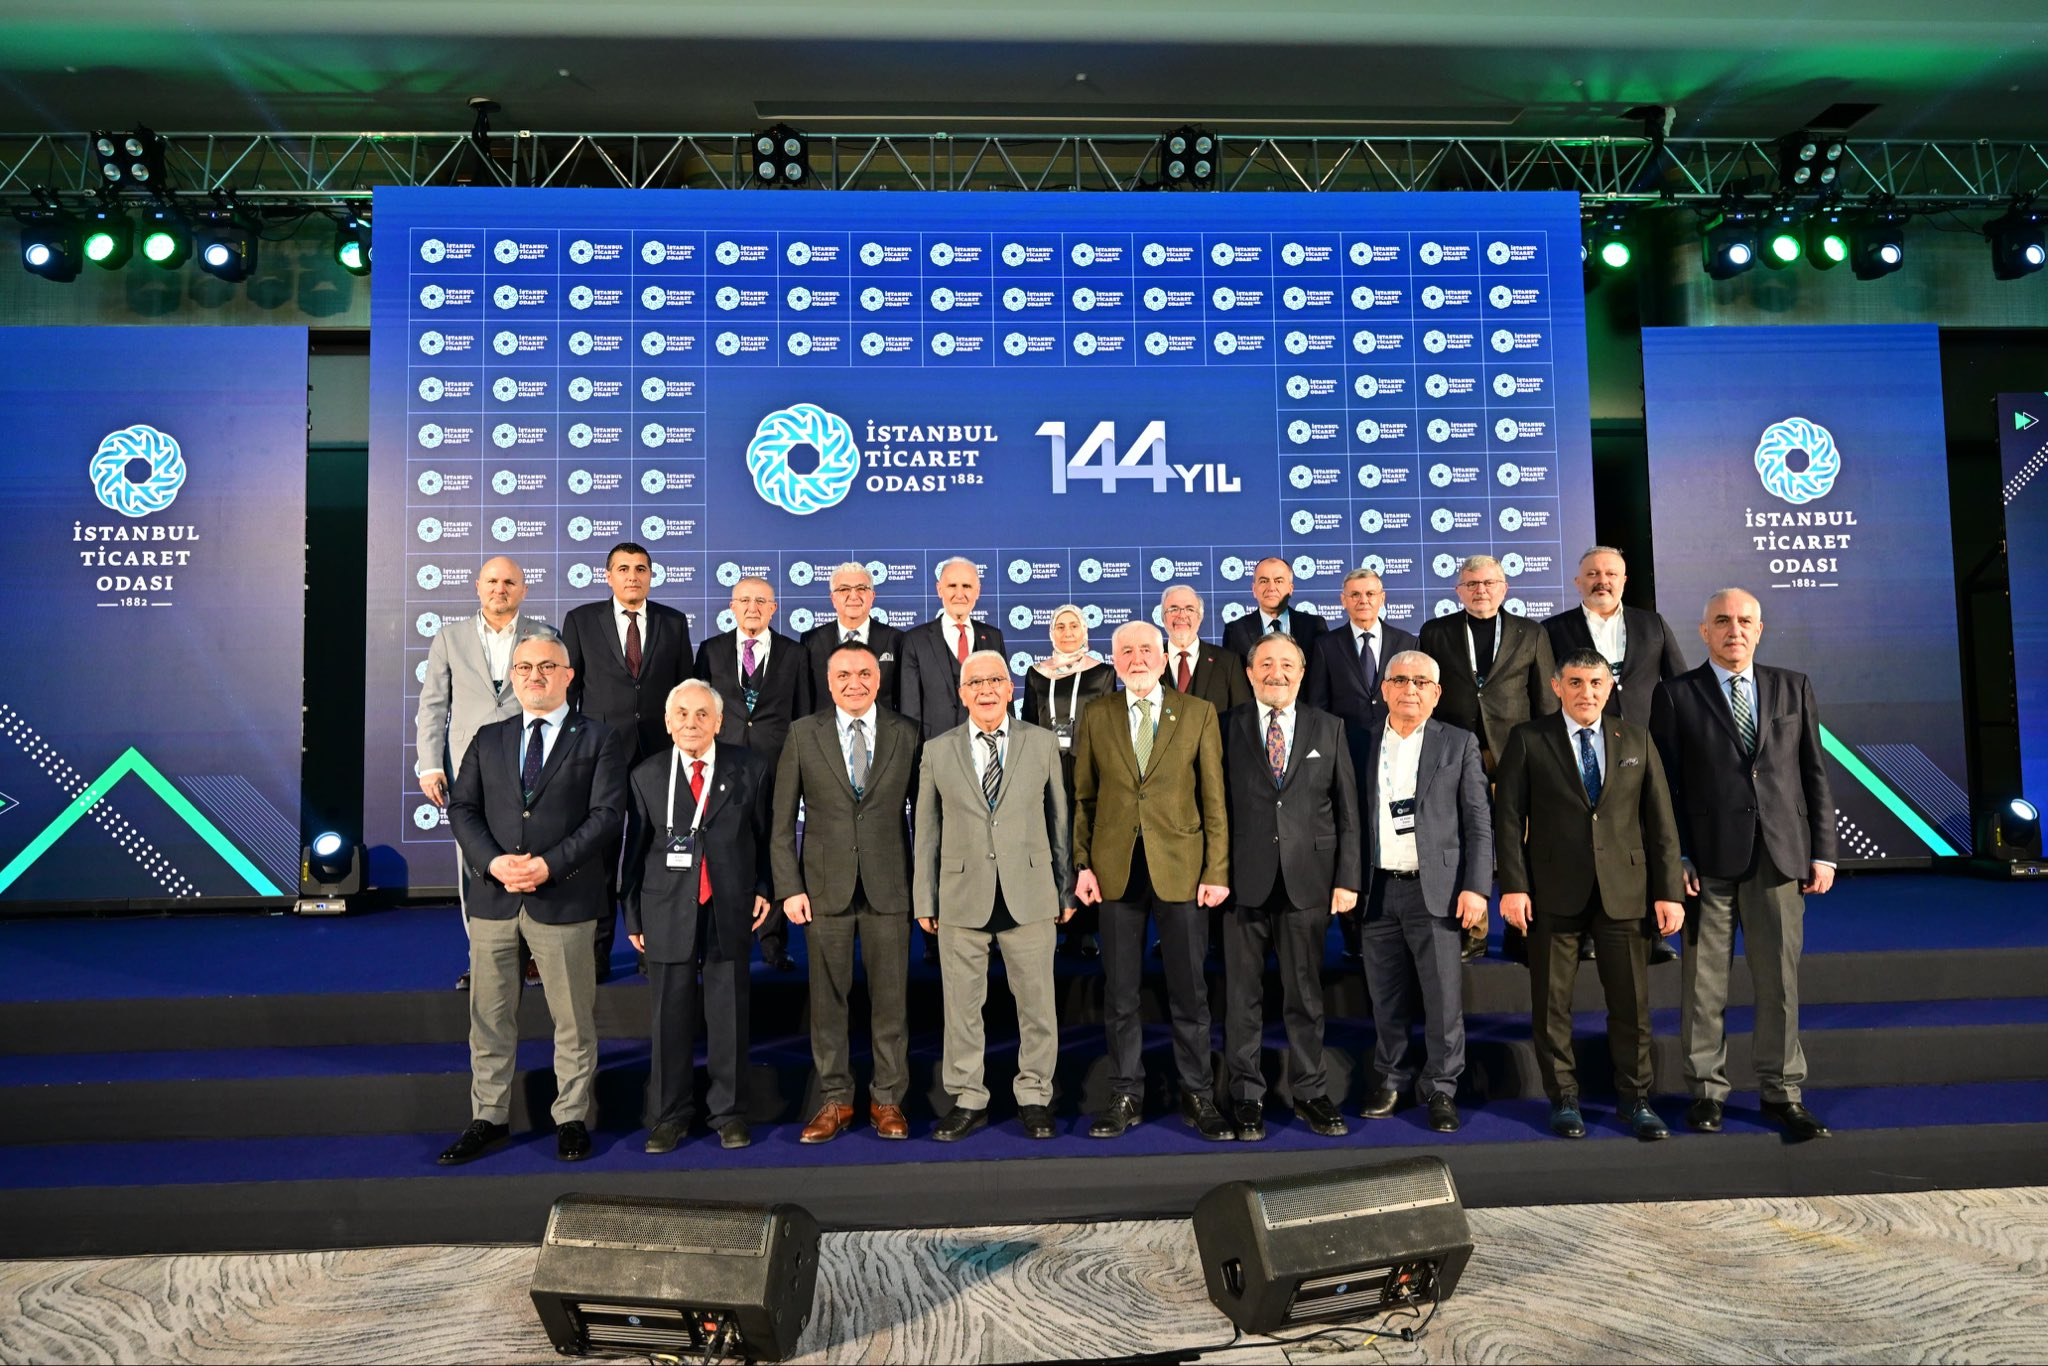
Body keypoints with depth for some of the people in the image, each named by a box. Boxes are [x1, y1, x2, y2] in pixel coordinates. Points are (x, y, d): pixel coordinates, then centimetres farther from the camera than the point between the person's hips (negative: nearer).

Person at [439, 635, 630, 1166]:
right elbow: (462, 807, 7)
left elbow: (607, 814, -7)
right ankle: (488, 1118, 24)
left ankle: (572, 1119, 20)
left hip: (565, 898, -3)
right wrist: (493, 861, -10)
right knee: (490, 1017, 10)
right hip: (494, 898, 3)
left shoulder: (600, 740, 2)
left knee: (573, 1019, 6)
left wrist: (549, 864, -16)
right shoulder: (488, 739, 14)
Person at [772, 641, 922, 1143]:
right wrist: (789, 887, -4)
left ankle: (887, 1100, 20)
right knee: (827, 998, 7)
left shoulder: (906, 734, 3)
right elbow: (782, 819, 3)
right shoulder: (804, 734, 3)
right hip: (825, 888, 0)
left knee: (891, 998, 6)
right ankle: (834, 1100, 21)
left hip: (889, 888, 0)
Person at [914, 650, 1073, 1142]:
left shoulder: (1042, 744, 5)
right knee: (962, 1005, 7)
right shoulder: (937, 751, 6)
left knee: (1037, 1003, 7)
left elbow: (1059, 820, 7)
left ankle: (1034, 1097, 23)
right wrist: (925, 902, 5)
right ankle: (967, 1100, 22)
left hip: (1029, 896, 0)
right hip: (962, 898, 0)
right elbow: (927, 833, 7)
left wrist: (1066, 890, 5)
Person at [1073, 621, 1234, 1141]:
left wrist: (1217, 871, -4)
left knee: (1189, 990, 5)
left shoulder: (1198, 713, 4)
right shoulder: (1096, 716, 7)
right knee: (1119, 992, 8)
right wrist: (1083, 864, 0)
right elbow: (1084, 797, 8)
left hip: (1180, 866, -1)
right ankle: (1126, 1095, 21)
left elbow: (1214, 798, 1)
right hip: (1116, 868, 1)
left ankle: (1198, 1095, 19)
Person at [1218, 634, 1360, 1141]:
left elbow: (1347, 810, 6)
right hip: (1243, 883, -1)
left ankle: (1310, 1091, 25)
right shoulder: (1225, 729, 3)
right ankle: (1246, 1096, 20)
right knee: (1242, 996, 7)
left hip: (1308, 881, 1)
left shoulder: (1328, 729, 8)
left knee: (1305, 994, 10)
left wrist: (1347, 879, 0)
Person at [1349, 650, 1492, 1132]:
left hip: (1436, 890, -2)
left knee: (1444, 997, 0)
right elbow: (1349, 814, 8)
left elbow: (1478, 822, 1)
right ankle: (1393, 1079, 25)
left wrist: (1476, 887, -7)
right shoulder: (1361, 743, 9)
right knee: (1386, 998, 10)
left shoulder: (1459, 744, 4)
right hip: (1377, 890, 2)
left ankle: (1440, 1088, 15)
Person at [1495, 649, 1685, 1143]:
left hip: (1624, 891, 2)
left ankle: (1634, 1099, 24)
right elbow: (1508, 818, -2)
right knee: (1551, 1004, 6)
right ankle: (1563, 1099, 21)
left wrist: (1668, 891, 2)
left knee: (1632, 1002, 7)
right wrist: (1513, 886, -10)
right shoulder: (1528, 740, 1)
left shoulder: (1636, 739, 9)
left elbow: (1660, 819, 7)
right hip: (1554, 893, -2)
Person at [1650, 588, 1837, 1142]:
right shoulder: (1676, 695, 3)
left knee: (1780, 979, 6)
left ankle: (1783, 1092, 19)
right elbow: (1665, 784, 0)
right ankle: (1706, 1090, 16)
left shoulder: (1793, 687, 12)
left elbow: (1815, 774, 11)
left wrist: (1823, 852, 5)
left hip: (1779, 857, 2)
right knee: (1704, 982, 4)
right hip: (1708, 859, -2)